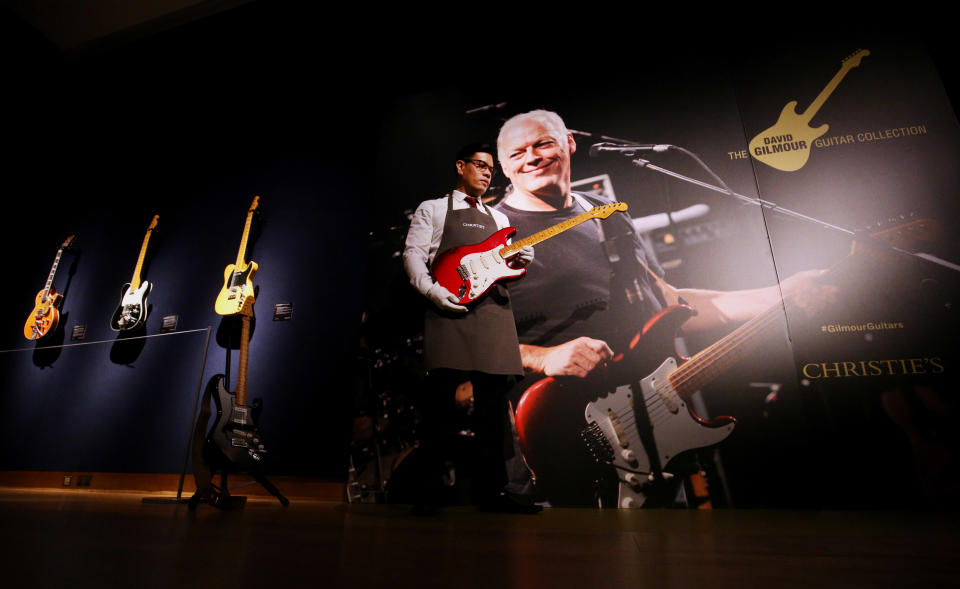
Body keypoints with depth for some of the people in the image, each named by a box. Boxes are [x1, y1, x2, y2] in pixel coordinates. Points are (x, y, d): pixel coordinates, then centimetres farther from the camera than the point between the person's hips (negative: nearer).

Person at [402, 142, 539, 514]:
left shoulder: (497, 217, 29)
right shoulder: (433, 209, 16)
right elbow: (413, 254, 4)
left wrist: (521, 260, 1)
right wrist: (433, 291, -14)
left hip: (493, 307, 4)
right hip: (449, 308, -4)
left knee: (492, 400, 1)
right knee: (440, 396, -9)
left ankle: (489, 490, 10)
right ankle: (428, 491, 3)